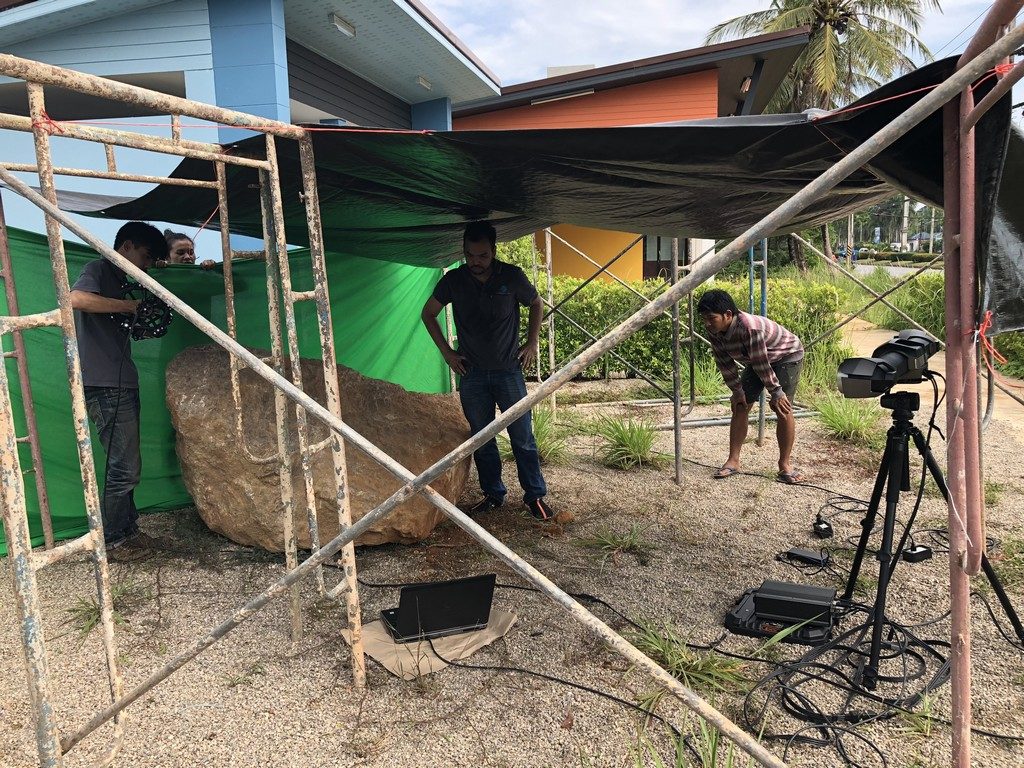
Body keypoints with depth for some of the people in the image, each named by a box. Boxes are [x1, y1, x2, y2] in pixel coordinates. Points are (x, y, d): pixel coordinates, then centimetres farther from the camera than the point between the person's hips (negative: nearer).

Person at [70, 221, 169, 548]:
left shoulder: (119, 281, 23)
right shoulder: (99, 269, -5)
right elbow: (76, 298, -26)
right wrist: (130, 306, -20)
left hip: (121, 385, 10)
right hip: (105, 386, -10)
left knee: (124, 464, 17)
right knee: (125, 467, -7)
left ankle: (127, 528, 29)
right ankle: (110, 542, 4)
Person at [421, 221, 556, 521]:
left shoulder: (512, 276, -8)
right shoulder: (454, 280, -4)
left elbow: (536, 304, 11)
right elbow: (428, 314, 10)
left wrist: (532, 343, 3)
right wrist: (446, 351, 4)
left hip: (508, 370, -1)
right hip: (472, 373, 2)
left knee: (523, 437, 1)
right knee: (482, 439, 10)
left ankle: (535, 496, 13)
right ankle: (493, 494, 25)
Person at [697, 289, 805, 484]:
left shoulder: (750, 327, -41)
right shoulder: (714, 332, -19)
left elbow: (761, 363, -32)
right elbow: (725, 363, -7)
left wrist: (775, 393, -23)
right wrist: (737, 391, -5)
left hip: (787, 356, -7)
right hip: (757, 360, 7)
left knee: (783, 408, -14)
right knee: (740, 406, -1)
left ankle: (785, 465, -3)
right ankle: (733, 461, 5)